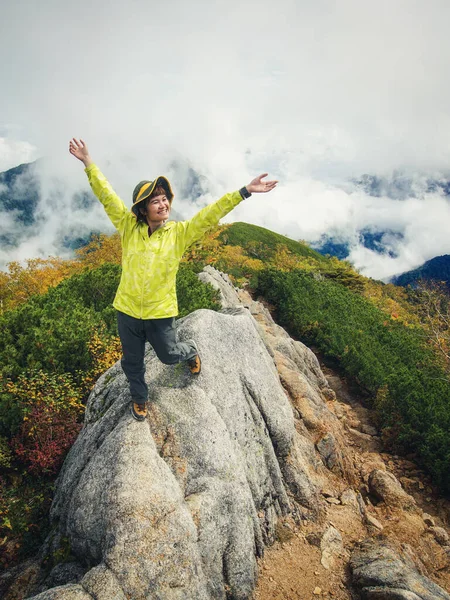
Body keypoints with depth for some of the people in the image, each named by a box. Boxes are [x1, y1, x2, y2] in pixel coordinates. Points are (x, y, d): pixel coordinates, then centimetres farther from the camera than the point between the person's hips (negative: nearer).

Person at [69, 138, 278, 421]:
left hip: (161, 311, -1)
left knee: (170, 355, 17)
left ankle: (191, 350, 55)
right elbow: (107, 196, -7)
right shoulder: (129, 227, -6)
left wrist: (245, 191, -19)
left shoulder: (179, 232, -8)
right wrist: (89, 163, -11)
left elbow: (210, 214, -14)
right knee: (132, 361, 19)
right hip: (128, 310, 2)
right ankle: (139, 398, 48)